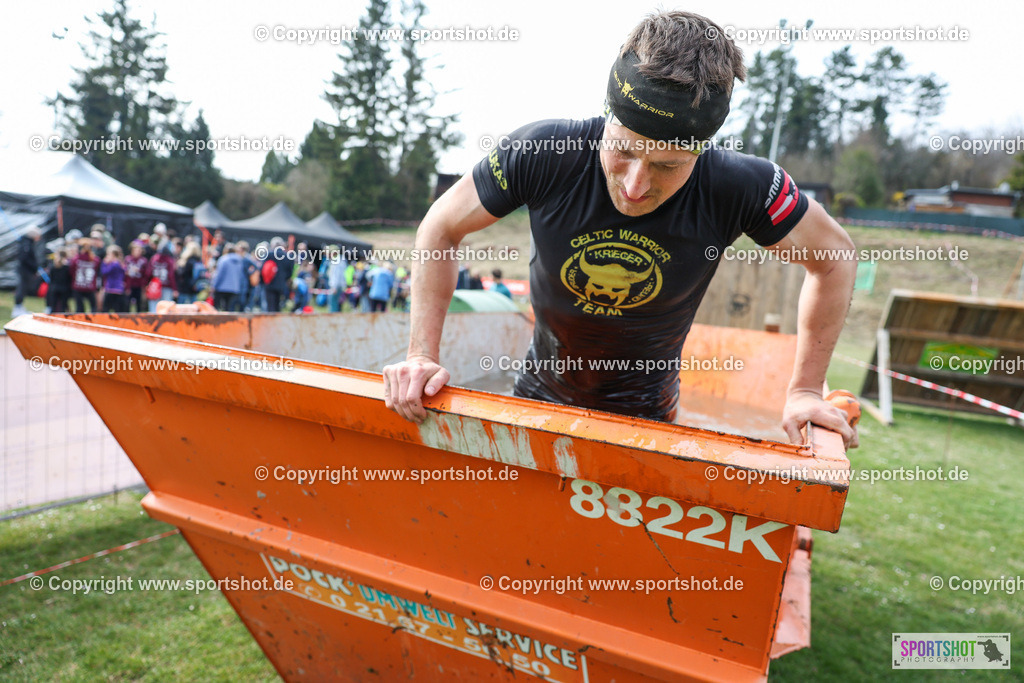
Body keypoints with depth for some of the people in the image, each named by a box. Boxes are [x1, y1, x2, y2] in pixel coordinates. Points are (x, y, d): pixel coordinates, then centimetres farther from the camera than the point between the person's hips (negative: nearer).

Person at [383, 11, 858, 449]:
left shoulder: (737, 190, -25)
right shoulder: (543, 153, -26)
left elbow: (833, 256, -7)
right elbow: (440, 230, -13)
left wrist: (805, 390, -8)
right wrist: (422, 353, -18)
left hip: (646, 418, -1)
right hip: (538, 396, 2)